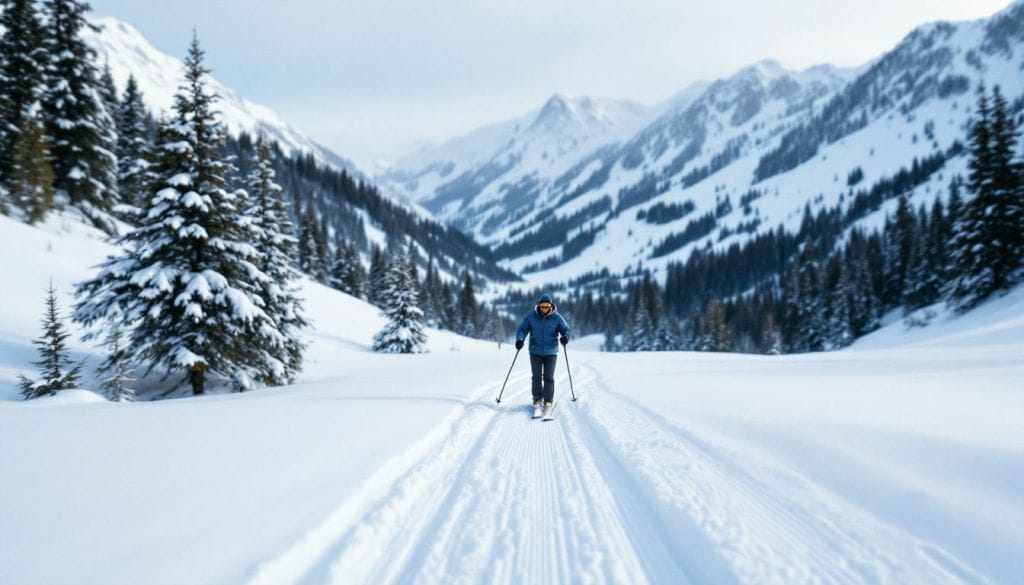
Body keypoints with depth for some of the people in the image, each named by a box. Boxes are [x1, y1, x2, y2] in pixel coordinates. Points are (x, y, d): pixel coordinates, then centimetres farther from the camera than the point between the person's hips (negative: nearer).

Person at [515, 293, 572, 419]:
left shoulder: (556, 318, -6)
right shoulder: (531, 316, -4)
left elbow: (567, 330, -3)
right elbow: (522, 329, 1)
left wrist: (565, 337, -27)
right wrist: (519, 339, -18)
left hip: (551, 352, -1)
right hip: (535, 352, 1)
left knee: (549, 377, -4)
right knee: (537, 376, -4)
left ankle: (548, 403, 1)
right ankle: (537, 401, 7)